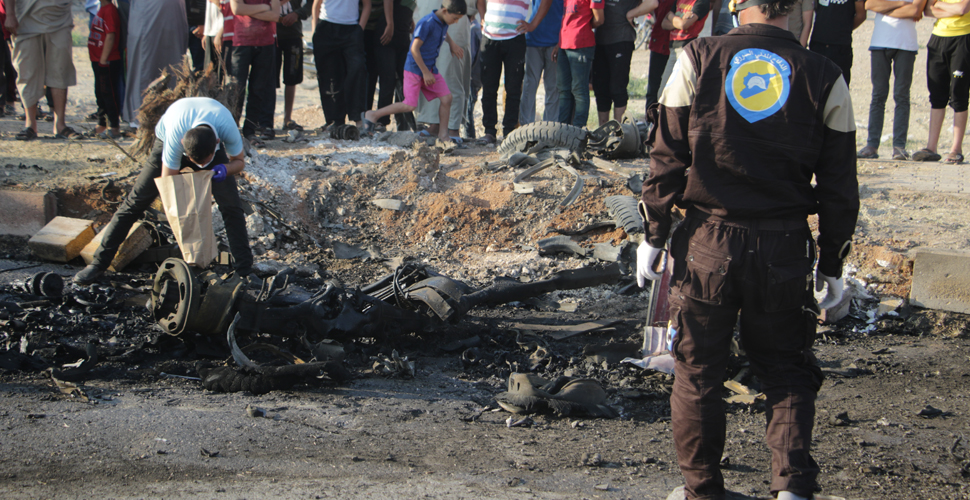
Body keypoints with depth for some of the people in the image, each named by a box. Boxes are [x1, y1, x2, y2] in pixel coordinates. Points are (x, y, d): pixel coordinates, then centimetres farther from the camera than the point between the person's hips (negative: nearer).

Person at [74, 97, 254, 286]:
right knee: (136, 201, -6)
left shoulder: (227, 128, -39)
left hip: (212, 146, 1)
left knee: (231, 205, -16)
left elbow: (239, 161, -17)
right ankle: (98, 264, 1)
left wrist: (225, 169, -39)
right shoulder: (175, 136, -44)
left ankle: (244, 269, -6)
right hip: (167, 142, -1)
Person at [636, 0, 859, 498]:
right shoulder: (824, 78, -2)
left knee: (696, 372, 13)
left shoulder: (698, 60, -4)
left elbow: (666, 159, -2)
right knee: (786, 372, 14)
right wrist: (832, 263, 11)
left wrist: (653, 234, 7)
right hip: (786, 250, 1)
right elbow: (838, 186, 2)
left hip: (707, 245, 0)